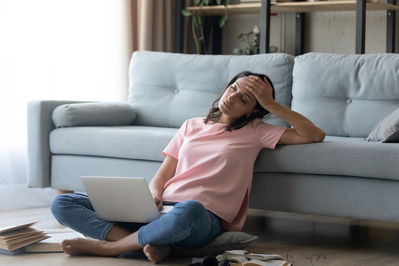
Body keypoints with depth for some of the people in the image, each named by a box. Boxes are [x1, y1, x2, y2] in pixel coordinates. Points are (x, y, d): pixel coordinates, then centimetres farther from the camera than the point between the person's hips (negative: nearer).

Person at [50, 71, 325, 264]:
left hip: (204, 218, -4)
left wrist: (272, 104, 3)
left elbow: (315, 135, 5)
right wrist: (153, 196, -7)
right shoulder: (192, 126, 23)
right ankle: (153, 244, -27)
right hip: (160, 209, 4)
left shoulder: (255, 132, 13)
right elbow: (161, 177, 17)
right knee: (63, 204, -12)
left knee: (188, 210, -46)